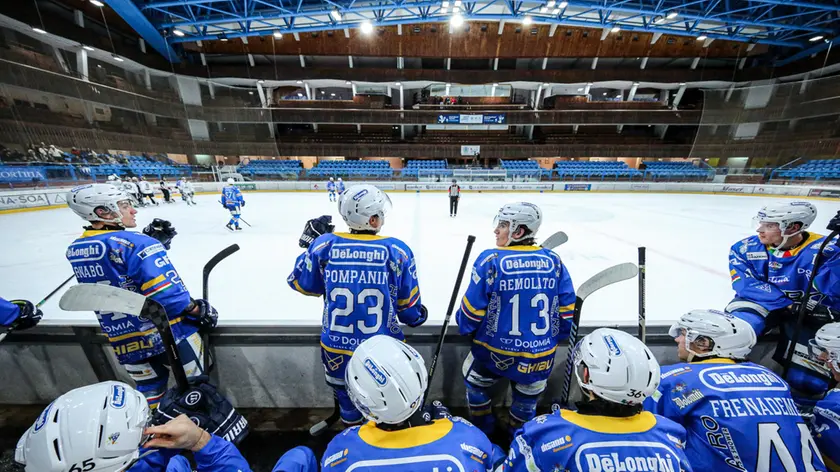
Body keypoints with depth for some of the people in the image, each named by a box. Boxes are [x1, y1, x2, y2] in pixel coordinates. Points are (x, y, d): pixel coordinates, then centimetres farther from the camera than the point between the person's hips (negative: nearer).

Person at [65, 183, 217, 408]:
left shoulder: (75, 250, 4)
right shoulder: (138, 244, -21)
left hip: (123, 342, 7)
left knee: (148, 388, 25)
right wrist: (199, 311, -12)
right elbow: (168, 295, -26)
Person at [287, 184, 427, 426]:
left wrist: (310, 242, 14)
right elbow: (408, 305, -6)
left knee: (348, 404, 30)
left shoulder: (324, 245, -12)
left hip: (337, 350, 3)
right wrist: (417, 316, 17)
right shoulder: (397, 251, -16)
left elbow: (302, 284, 5)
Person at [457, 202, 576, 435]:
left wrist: (465, 328, 6)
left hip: (495, 351, -3)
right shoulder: (554, 261, -7)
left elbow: (473, 309, -14)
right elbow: (567, 310, 0)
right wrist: (557, 336, 17)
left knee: (475, 380, 28)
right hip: (540, 356, 3)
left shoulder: (491, 260, -20)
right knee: (527, 397, 31)